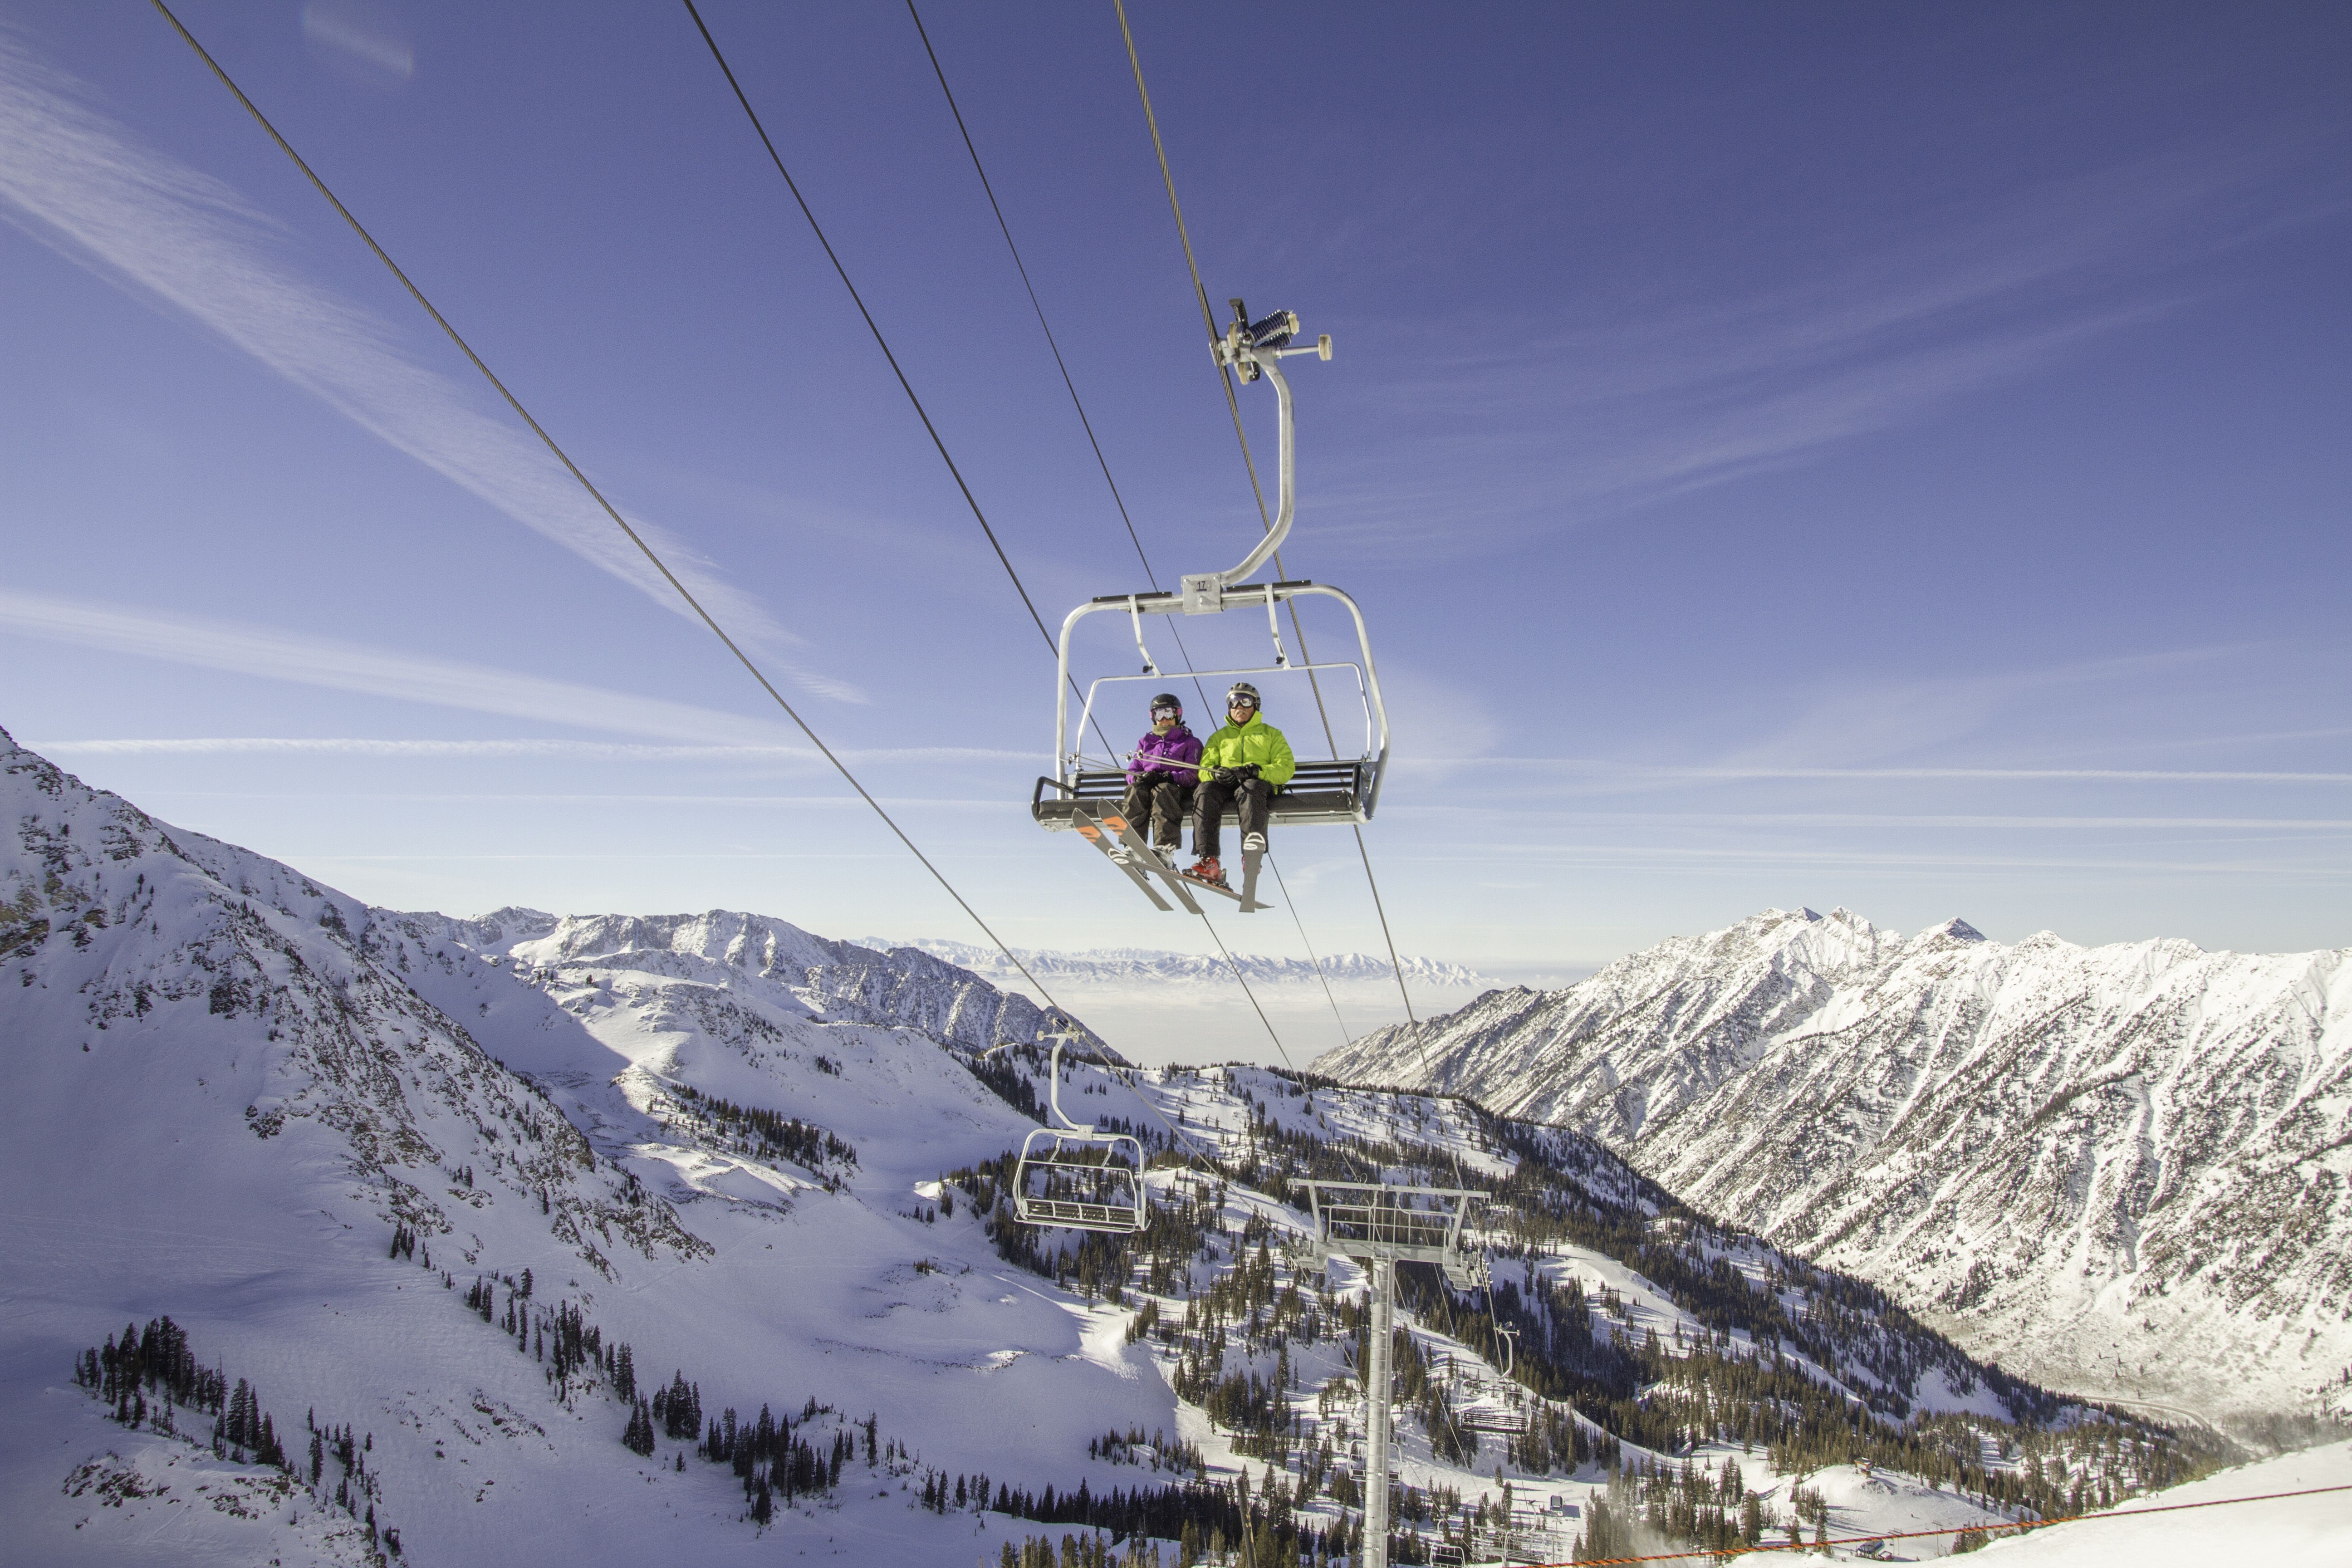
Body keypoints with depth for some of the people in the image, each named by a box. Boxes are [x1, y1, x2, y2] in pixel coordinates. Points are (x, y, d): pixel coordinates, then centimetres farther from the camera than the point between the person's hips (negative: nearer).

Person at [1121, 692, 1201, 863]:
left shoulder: (1190, 742, 19)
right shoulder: (1145, 742, 31)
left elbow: (1192, 774, 3)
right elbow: (1132, 771, 20)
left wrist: (1170, 777, -17)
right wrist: (1139, 777, -7)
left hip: (1176, 789, -3)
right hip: (1146, 785, 3)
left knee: (1162, 791, -39)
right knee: (1136, 791, -35)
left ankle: (1165, 849, -59)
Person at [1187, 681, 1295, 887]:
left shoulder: (1271, 735, 22)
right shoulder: (1219, 737, 29)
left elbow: (1286, 768, 5)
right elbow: (1203, 770, 15)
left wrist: (1255, 771, -14)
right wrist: (1215, 773, -12)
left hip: (1260, 784, -2)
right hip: (1225, 786, 2)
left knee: (1249, 789, -39)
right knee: (1205, 791, -32)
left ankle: (1253, 852, -59)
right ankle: (1209, 862, -45)